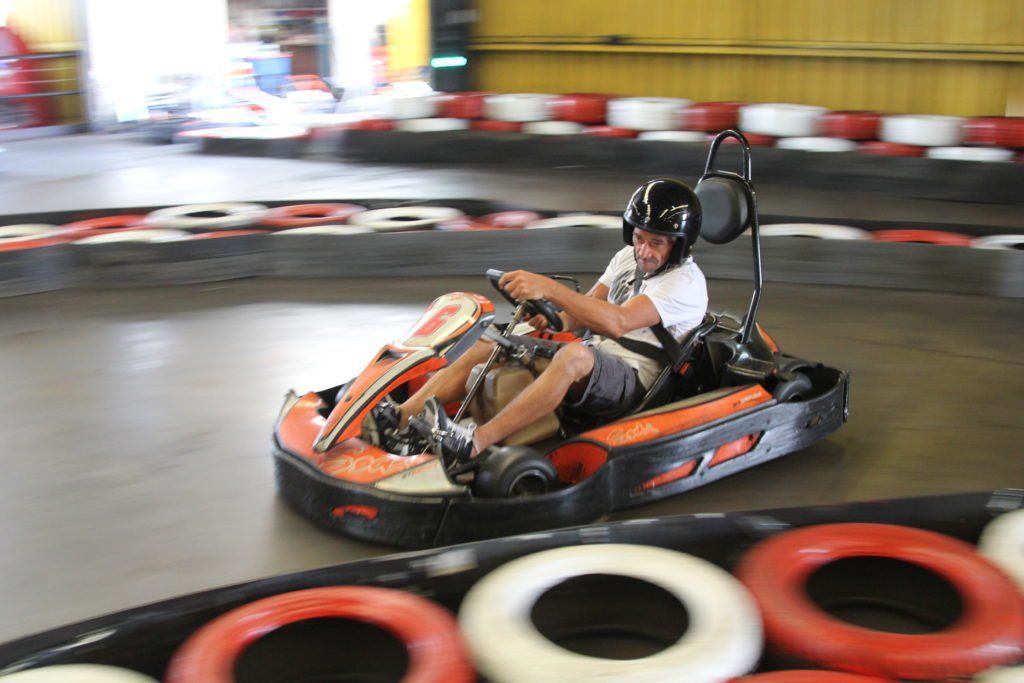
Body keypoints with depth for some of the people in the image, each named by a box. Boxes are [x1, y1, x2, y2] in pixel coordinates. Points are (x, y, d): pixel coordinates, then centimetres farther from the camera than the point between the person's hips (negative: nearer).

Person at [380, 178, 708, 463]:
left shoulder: (686, 282, -12)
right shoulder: (627, 257, 15)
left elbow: (617, 322, -27)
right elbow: (589, 307, 20)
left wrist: (549, 288, -36)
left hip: (629, 381, -8)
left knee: (574, 354, -41)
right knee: (487, 347, -8)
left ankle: (473, 444, -50)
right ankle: (397, 421, -18)